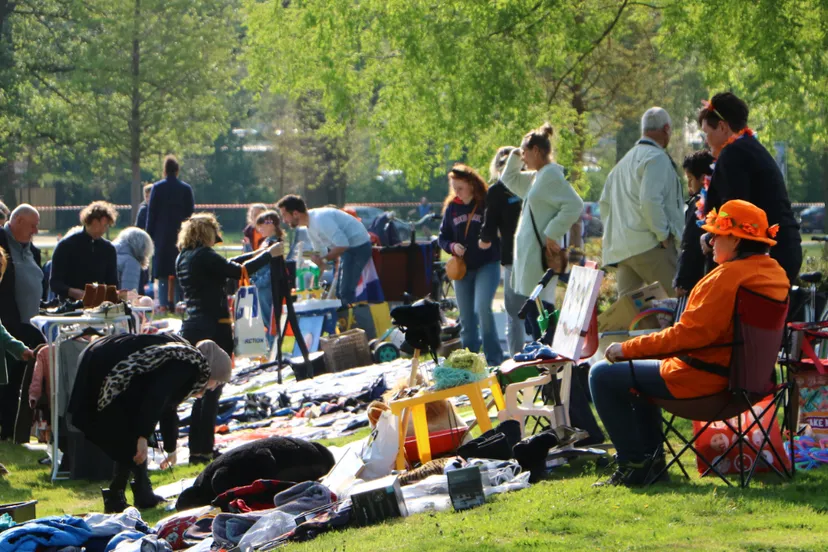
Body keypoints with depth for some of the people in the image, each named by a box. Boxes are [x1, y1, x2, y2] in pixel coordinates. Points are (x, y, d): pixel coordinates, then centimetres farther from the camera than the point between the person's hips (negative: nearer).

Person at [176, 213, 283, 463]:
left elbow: (223, 266, 21)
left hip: (191, 327, 8)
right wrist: (268, 255, -3)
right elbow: (238, 271, -16)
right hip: (214, 327, -8)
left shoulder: (183, 258, 13)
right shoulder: (203, 255, -13)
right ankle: (202, 449, -3)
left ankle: (198, 449, 17)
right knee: (211, 390, -3)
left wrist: (256, 254, 24)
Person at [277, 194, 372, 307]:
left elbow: (343, 244, -28)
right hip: (349, 248, 11)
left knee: (345, 293, -12)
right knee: (339, 292, 14)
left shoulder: (320, 219, -23)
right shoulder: (310, 227, 10)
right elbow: (320, 253, 21)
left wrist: (324, 259, -20)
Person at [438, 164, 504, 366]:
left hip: (487, 265, -5)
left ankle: (494, 359, -14)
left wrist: (490, 239, -21)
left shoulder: (487, 203, -5)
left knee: (483, 308, -21)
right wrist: (452, 246, -7)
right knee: (466, 318, 8)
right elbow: (442, 237, 13)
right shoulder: (451, 207, 7)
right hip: (461, 268, 5)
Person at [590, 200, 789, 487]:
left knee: (602, 375, -2)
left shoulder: (729, 275, -22)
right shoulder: (774, 272, 8)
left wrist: (628, 348, -15)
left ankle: (633, 463, 1)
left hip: (703, 377, -11)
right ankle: (651, 456, 28)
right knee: (640, 368, 32)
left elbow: (690, 333, -23)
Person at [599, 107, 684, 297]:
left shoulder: (625, 160, 22)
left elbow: (604, 202, 24)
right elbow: (650, 200, -20)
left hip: (621, 249, 9)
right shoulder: (657, 158, -8)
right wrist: (663, 235, -13)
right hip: (650, 246, -9)